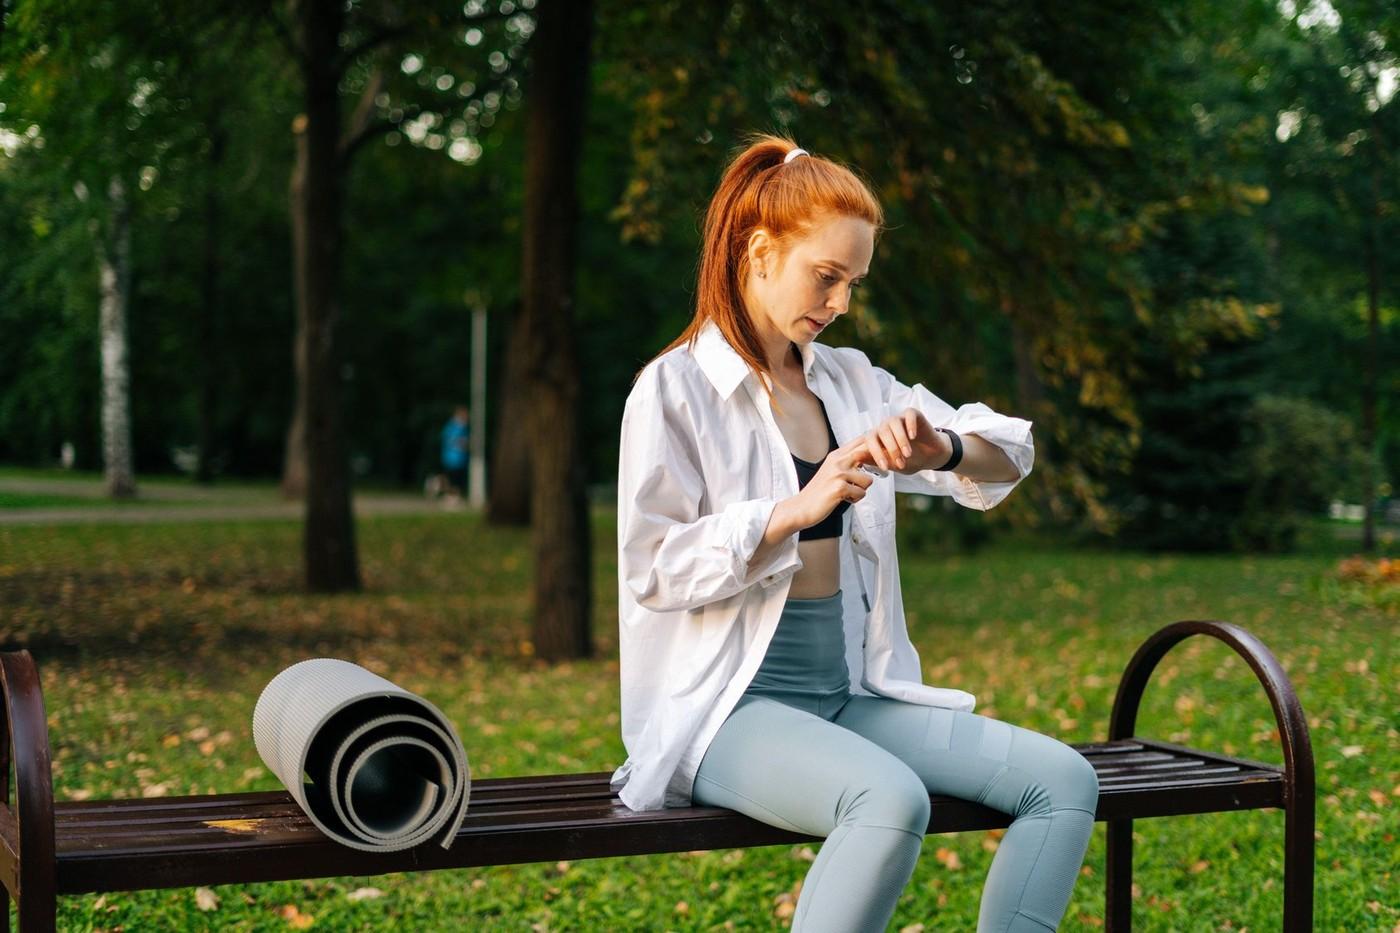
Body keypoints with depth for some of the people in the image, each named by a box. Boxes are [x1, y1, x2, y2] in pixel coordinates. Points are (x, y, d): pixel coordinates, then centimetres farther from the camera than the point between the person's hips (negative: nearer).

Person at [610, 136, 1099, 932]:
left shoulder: (850, 381, 13)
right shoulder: (676, 389, -4)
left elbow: (1009, 455, 11)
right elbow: (651, 568, -12)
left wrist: (941, 449, -12)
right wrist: (798, 510, -22)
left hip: (852, 695, 7)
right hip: (730, 707, -7)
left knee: (1064, 781, -11)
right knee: (892, 798, -35)